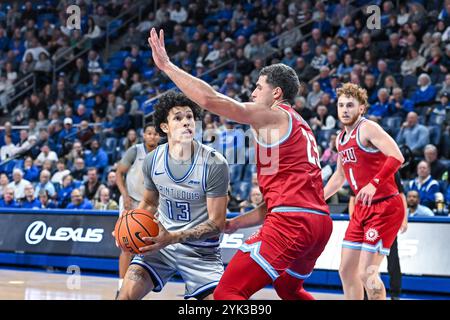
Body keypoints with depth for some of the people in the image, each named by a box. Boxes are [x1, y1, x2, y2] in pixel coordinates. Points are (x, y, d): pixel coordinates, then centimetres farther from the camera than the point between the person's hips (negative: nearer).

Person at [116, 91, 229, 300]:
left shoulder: (214, 164, -19)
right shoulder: (152, 160, -5)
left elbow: (216, 223, -17)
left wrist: (173, 238, -29)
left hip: (201, 249, -3)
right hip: (161, 242, 3)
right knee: (127, 295, -12)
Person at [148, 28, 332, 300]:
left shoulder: (273, 115, 1)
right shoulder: (300, 127, 27)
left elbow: (210, 99, -10)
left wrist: (166, 65, -2)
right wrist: (234, 224, 28)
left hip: (291, 222, -10)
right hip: (320, 222, 10)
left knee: (228, 293, -11)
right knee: (288, 289, 34)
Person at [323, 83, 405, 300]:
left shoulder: (367, 128, -13)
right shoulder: (341, 139, 14)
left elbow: (396, 157, -26)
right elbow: (339, 176, 29)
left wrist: (374, 184, -36)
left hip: (385, 207, -9)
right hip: (362, 209, 9)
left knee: (367, 272, -14)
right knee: (346, 270, 11)